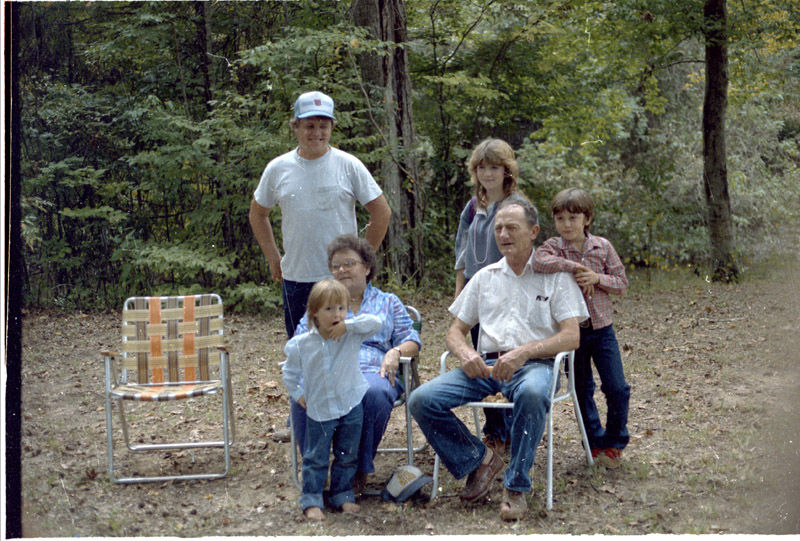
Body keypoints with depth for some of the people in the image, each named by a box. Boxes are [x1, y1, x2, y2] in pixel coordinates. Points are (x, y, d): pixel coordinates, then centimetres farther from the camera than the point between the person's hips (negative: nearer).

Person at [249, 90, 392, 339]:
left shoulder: (349, 165, -2)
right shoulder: (277, 169, 5)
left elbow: (382, 212, 2)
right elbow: (258, 214, 18)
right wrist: (273, 259, 11)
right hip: (295, 278, 2)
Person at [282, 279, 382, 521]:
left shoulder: (352, 336, -8)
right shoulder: (301, 344, -7)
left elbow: (375, 323, -22)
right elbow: (290, 373, 7)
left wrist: (347, 325, -25)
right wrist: (298, 394, 2)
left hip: (351, 407, 1)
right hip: (319, 410, -1)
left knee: (347, 457, 13)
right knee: (316, 458, 6)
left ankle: (343, 495, 28)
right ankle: (311, 500, 17)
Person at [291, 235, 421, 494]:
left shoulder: (388, 302, 26)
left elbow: (411, 340, 17)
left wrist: (396, 352, -6)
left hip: (372, 370, -1)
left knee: (374, 393, -40)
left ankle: (359, 470, -28)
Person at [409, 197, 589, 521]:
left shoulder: (556, 275, 9)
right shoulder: (485, 277, 22)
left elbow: (571, 336, -2)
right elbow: (455, 330, 20)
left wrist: (524, 351, -19)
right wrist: (465, 353, -6)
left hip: (533, 363, -4)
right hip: (485, 365, 4)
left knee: (532, 393, -42)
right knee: (421, 400, -20)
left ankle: (516, 487, -25)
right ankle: (479, 460, -2)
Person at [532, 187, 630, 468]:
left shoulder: (602, 247, -1)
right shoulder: (553, 247, -7)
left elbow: (621, 282, 3)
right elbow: (538, 261, -31)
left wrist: (597, 278, -15)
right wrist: (574, 267, -30)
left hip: (602, 328, 1)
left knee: (617, 389, -3)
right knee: (582, 391, 11)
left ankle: (614, 441, 17)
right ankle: (595, 441, 28)